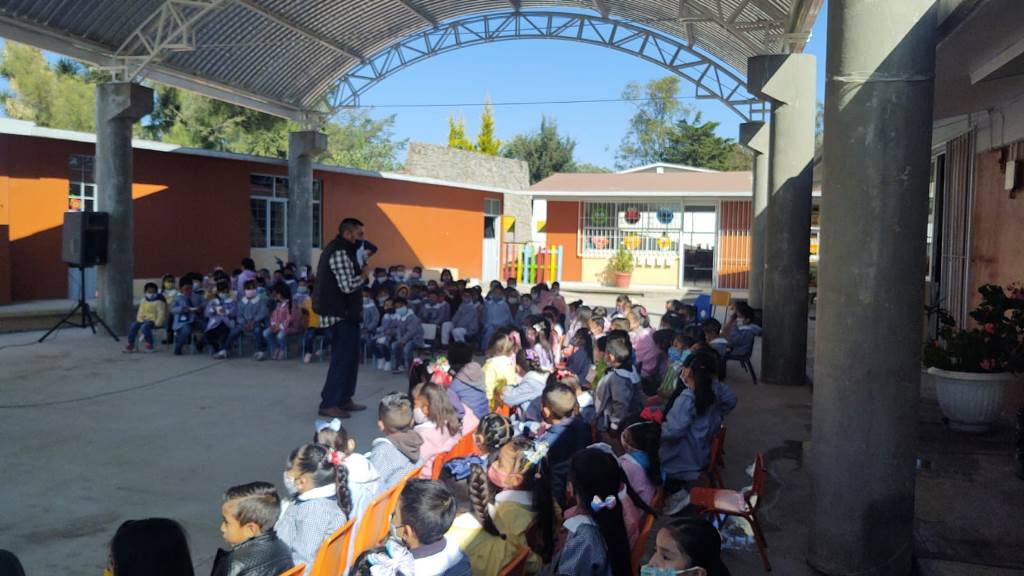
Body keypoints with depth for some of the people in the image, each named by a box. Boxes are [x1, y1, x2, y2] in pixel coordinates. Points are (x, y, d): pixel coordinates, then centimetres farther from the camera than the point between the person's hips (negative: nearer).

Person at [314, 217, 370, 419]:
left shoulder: (339, 250, 16)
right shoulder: (340, 253, -17)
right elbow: (348, 286, -24)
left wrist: (360, 270, 3)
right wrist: (364, 274, -8)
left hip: (344, 312, 11)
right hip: (341, 314, -11)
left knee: (349, 357, 15)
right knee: (342, 358, -7)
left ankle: (344, 399, 22)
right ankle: (329, 404, -2)